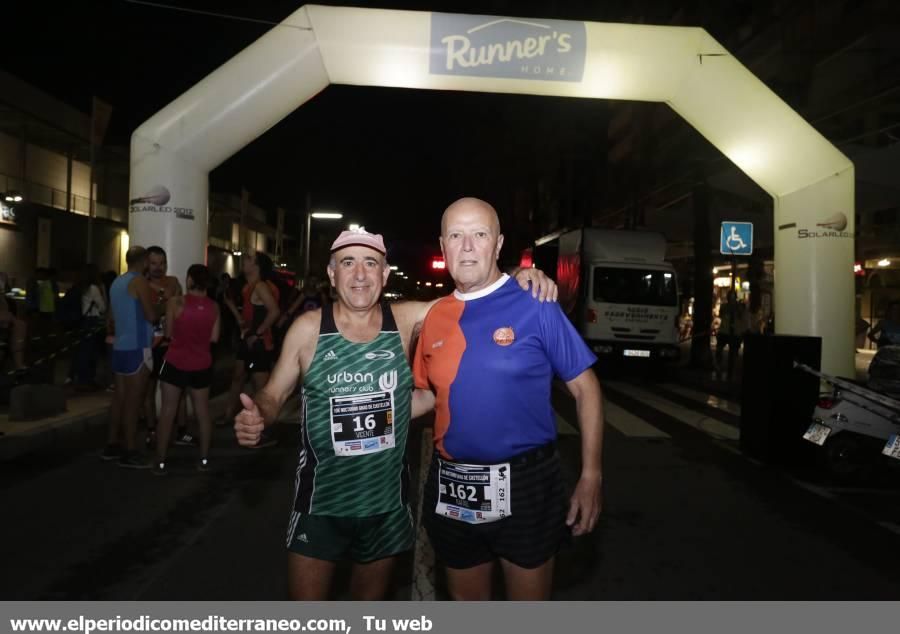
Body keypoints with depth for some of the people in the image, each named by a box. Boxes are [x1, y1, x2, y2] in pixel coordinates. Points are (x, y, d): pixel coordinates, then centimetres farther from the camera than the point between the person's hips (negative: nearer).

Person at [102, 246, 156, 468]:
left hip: (120, 347, 9)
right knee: (133, 400, -5)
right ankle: (129, 452, -2)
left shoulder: (117, 282, 15)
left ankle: (112, 445, 18)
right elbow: (151, 316, -17)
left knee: (120, 397, 12)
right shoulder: (140, 281, -11)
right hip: (137, 348, -9)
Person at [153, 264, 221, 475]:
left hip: (176, 363, -3)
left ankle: (160, 462, 11)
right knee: (203, 412, 12)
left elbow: (169, 333, -3)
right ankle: (204, 459, 19)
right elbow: (214, 338, 1)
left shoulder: (176, 302, -11)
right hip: (202, 365, 3)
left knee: (167, 412, 6)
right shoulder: (213, 307, -2)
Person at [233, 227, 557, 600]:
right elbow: (274, 393, 1)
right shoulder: (308, 328, -9)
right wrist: (257, 416, -21)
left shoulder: (405, 320, -7)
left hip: (388, 502, 2)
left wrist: (521, 278, -19)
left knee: (371, 599, 23)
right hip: (321, 500, -2)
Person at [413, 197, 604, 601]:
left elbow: (584, 388, -7)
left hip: (523, 484, -4)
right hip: (452, 489, 4)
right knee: (466, 602, 23)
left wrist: (590, 477, -11)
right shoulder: (435, 316, 2)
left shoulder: (534, 306, -11)